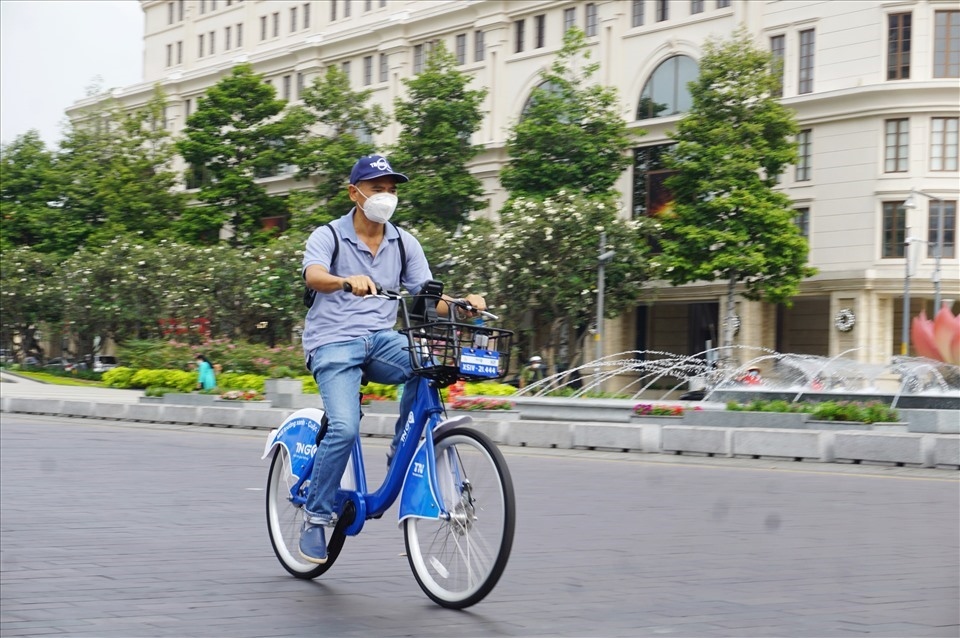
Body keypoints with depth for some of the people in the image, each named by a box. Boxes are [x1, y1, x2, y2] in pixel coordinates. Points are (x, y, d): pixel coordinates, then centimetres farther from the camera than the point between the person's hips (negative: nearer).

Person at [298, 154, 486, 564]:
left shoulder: (405, 244, 11)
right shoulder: (329, 236, -1)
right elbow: (313, 276, -22)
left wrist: (462, 304, -18)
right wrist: (348, 281, -44)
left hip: (382, 339, 4)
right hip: (333, 342, -4)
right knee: (345, 427, -24)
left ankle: (403, 450, -11)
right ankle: (315, 515, -5)